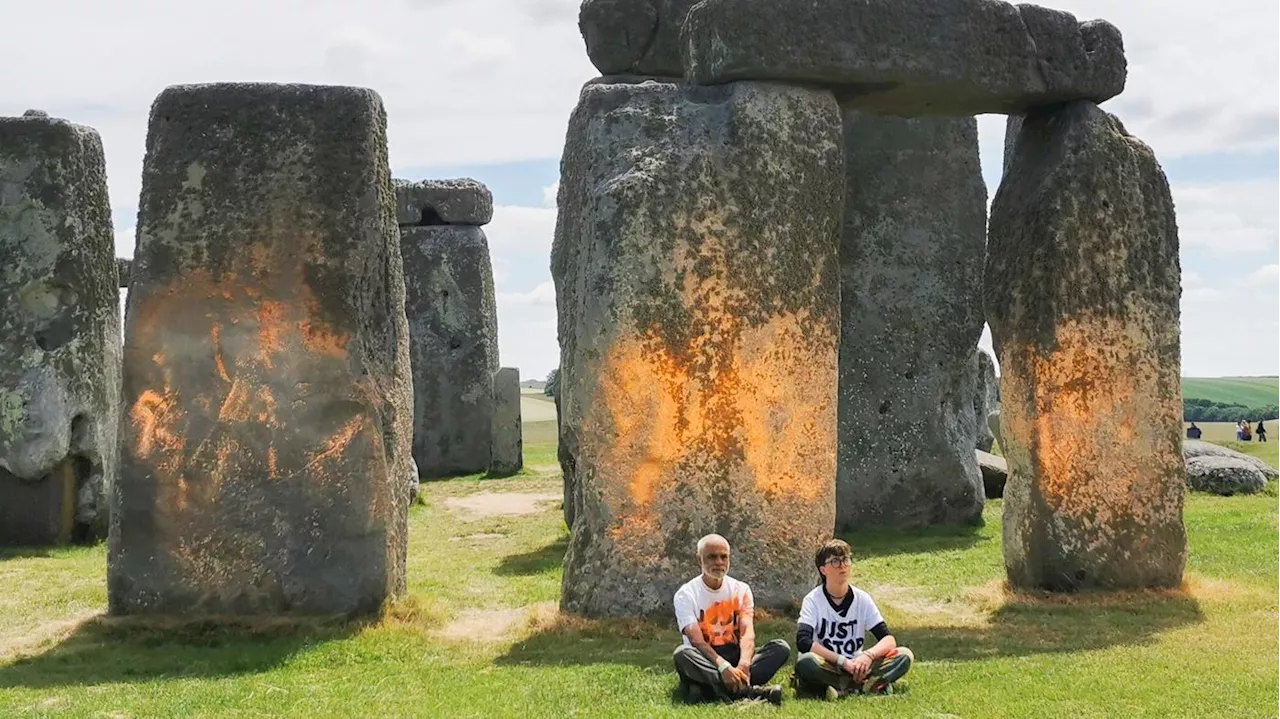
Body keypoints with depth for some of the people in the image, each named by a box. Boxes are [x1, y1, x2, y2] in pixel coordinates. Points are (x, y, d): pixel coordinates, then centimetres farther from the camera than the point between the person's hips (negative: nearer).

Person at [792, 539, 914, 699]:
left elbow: (889, 639, -4)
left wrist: (868, 655, -25)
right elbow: (803, 641, -22)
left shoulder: (862, 599, 3)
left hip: (856, 667, 4)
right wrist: (843, 662, -26)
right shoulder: (813, 600, -6)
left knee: (905, 656, -16)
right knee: (805, 663, -37)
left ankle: (842, 689, -26)